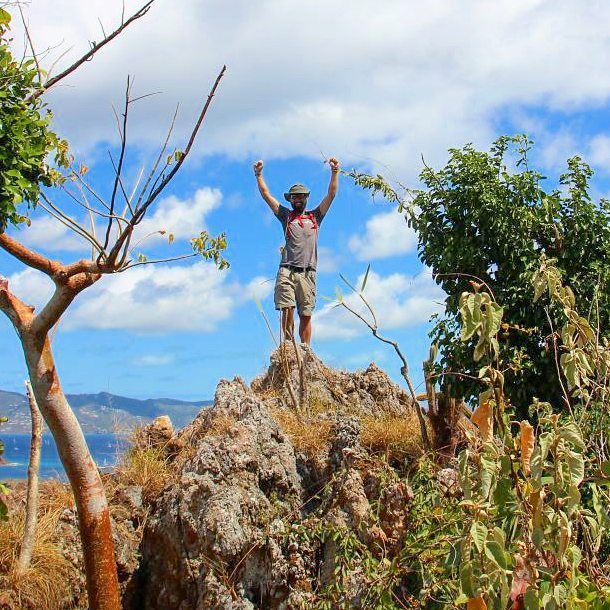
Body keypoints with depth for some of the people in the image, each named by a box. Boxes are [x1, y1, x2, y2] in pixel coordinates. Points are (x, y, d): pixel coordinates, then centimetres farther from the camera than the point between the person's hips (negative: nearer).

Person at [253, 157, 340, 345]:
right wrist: (258, 174, 11)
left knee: (306, 315, -1)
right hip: (287, 271, -1)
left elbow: (331, 194, 14)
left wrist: (335, 172, 8)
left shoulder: (315, 216, 20)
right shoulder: (286, 215, 18)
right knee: (287, 310, -13)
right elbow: (266, 194, 16)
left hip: (308, 272, 1)